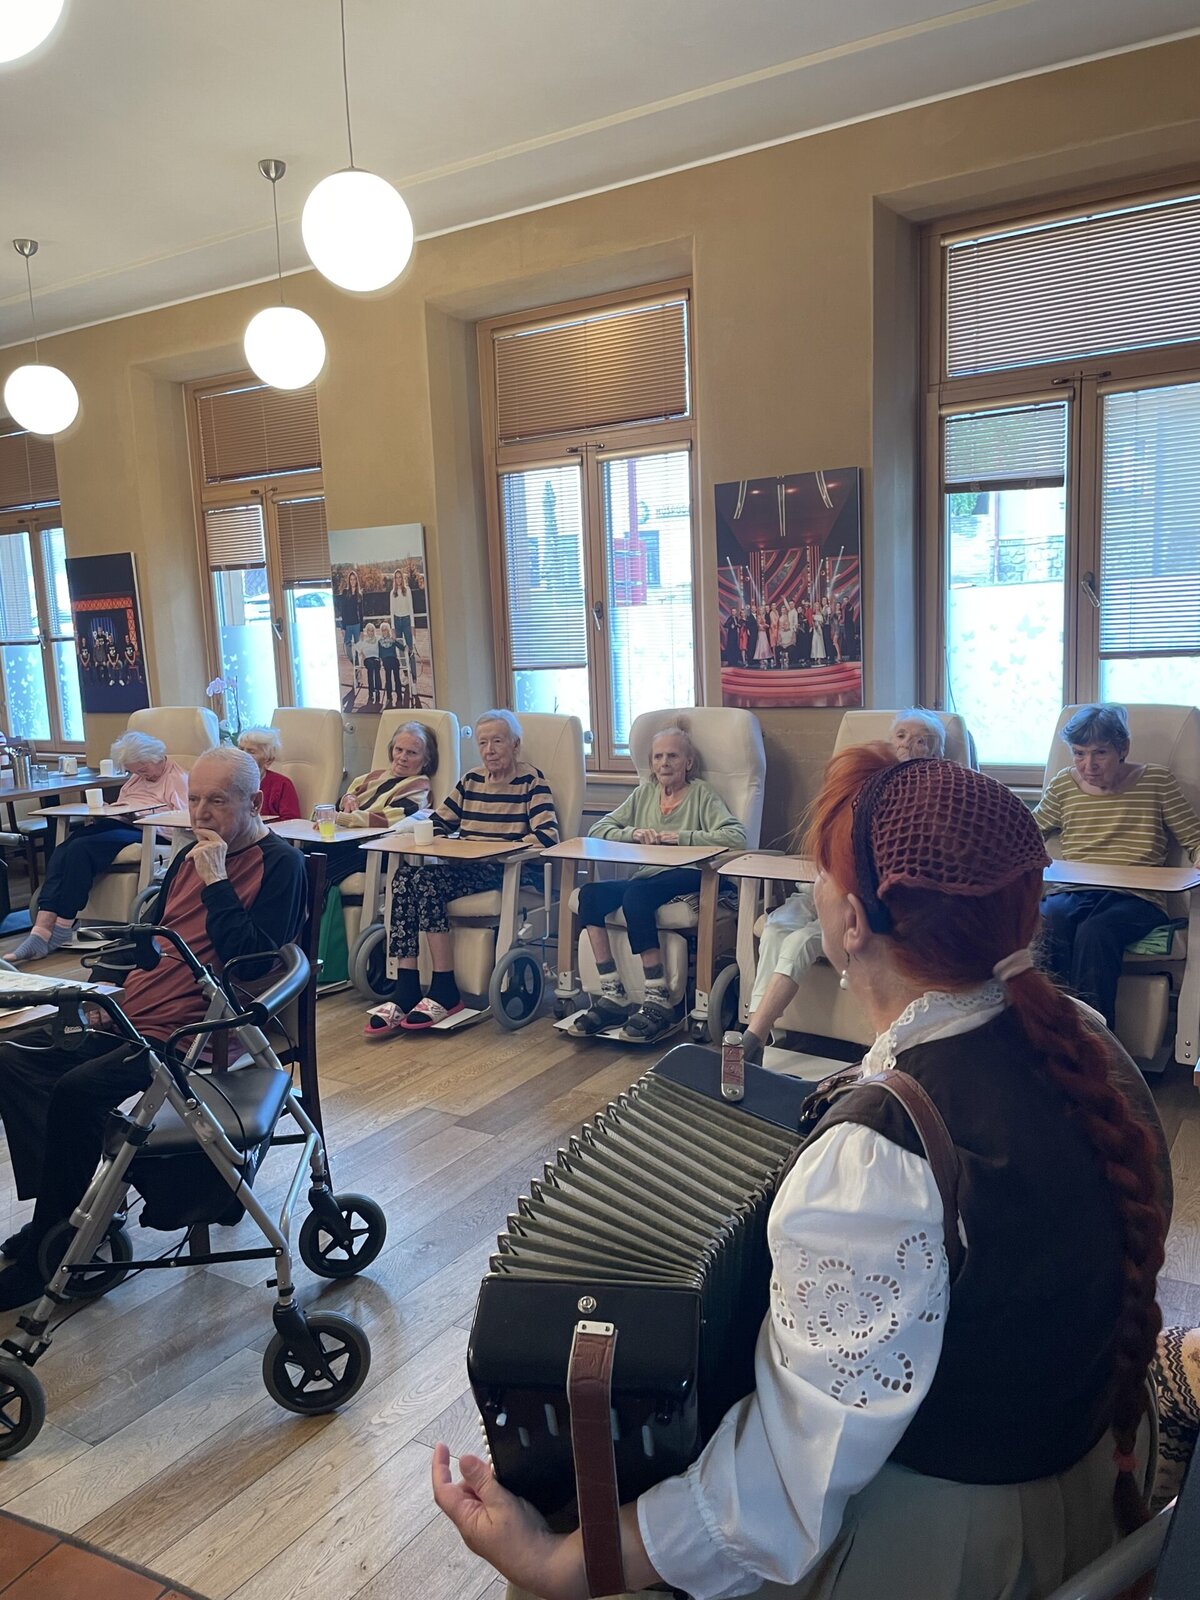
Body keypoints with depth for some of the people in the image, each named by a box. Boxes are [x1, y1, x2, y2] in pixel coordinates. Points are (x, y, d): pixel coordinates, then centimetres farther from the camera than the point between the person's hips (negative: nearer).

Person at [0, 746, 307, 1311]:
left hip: (190, 1032, -9)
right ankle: (54, 1211, 0)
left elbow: (247, 957, -19)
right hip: (127, 1018, 9)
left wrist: (215, 881, -20)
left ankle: (46, 1257, -8)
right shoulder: (192, 856, 16)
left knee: (77, 1090, -26)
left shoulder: (279, 864, -9)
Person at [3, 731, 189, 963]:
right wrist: (97, 815, 8)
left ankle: (62, 931, -25)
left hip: (143, 833, -8)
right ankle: (41, 930, -34)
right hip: (117, 826, 8)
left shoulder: (177, 778, 3)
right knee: (61, 853, -23)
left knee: (80, 849, -30)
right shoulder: (135, 779, 30)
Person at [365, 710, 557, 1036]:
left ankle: (445, 993, -23)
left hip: (501, 872, -6)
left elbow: (548, 834, -11)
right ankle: (404, 994, -27)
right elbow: (437, 822, 22)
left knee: (427, 879, -29)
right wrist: (440, 844, 0)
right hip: (462, 867, 6)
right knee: (403, 877, -24)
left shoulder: (530, 780, 2)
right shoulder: (471, 780, 20)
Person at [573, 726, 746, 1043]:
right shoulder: (644, 793, 22)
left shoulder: (701, 793, 6)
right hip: (645, 876, 6)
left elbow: (736, 837, -10)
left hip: (687, 877, -6)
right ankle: (612, 996, -20)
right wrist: (632, 833, -4)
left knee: (637, 894, -35)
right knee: (590, 894, -22)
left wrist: (682, 836, -15)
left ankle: (659, 1001, -29)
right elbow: (597, 829, 15)